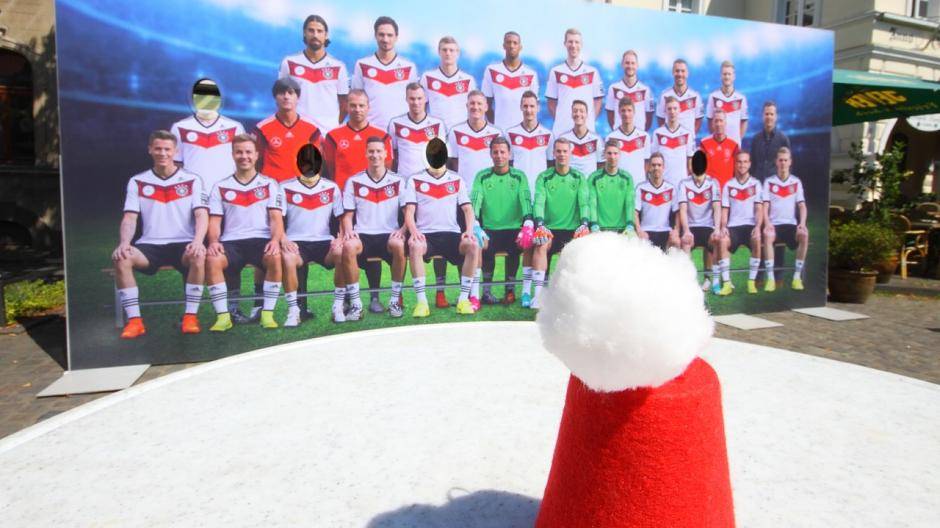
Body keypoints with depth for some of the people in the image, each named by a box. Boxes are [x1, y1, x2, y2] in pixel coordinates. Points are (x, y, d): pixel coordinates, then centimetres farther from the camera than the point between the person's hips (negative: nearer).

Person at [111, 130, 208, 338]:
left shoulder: (192, 180, 6)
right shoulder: (137, 182, 11)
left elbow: (201, 215, -5)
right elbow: (129, 218, 4)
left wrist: (197, 241, -25)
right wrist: (124, 242, -17)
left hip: (183, 244, -2)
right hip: (150, 245, 2)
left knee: (198, 257, -35)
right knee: (120, 258, -28)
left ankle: (190, 316, -21)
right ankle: (134, 320, -20)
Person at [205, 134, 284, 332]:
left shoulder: (269, 184, 12)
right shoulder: (220, 187, 15)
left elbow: (276, 218, 2)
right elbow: (214, 221, 8)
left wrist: (275, 240, -19)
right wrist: (213, 241, -13)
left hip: (261, 240, -1)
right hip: (231, 241, 1)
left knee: (276, 258, -35)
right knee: (212, 260, -31)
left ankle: (267, 313, -21)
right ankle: (223, 316, -21)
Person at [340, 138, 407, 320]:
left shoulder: (398, 182, 8)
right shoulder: (354, 182, 9)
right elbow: (347, 215, 9)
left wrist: (402, 230, -15)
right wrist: (348, 230, -13)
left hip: (389, 235, 0)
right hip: (363, 235, 1)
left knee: (399, 245, -36)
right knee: (348, 246, -34)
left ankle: (395, 300, -17)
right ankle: (355, 304, -21)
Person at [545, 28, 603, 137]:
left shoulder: (592, 72, 8)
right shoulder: (556, 72, 8)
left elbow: (598, 100, 11)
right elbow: (551, 102, 10)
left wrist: (590, 120, 0)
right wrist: (558, 120, -1)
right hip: (561, 131, 0)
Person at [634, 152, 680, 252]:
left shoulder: (671, 189, 9)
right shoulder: (641, 188, 5)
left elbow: (677, 213, 9)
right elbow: (635, 213, 1)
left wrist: (676, 231, -5)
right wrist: (639, 231, -11)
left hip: (665, 232, 2)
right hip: (646, 232, -2)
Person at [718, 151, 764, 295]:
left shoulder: (756, 184, 9)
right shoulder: (728, 185, 11)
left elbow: (759, 209, 1)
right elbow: (724, 210, 8)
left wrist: (758, 227, -16)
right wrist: (723, 227, -10)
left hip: (751, 225, -1)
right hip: (733, 225, 1)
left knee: (757, 241, -34)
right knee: (723, 241, -31)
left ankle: (752, 281, -21)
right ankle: (727, 283, -26)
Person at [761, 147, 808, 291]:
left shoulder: (796, 182, 12)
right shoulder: (769, 182, 8)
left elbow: (802, 206, 5)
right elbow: (765, 206, 0)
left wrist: (802, 222, -14)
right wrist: (767, 223, -19)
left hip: (791, 224, 1)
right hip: (774, 224, -1)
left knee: (804, 235, -31)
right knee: (767, 235, -36)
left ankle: (797, 277, -22)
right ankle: (770, 278, -33)